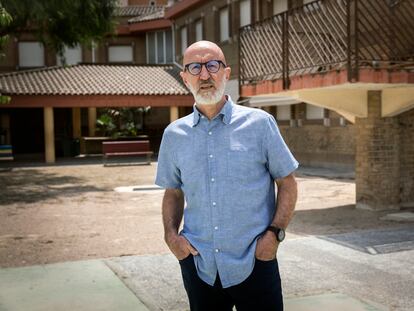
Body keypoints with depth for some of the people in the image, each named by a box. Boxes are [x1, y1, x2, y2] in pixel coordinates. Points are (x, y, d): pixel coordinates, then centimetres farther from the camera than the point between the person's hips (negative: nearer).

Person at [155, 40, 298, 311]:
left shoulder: (260, 123, -3)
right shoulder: (174, 135, 5)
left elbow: (287, 183, 1)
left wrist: (275, 233, -11)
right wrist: (171, 234, -1)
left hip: (254, 264, -2)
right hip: (198, 265, 3)